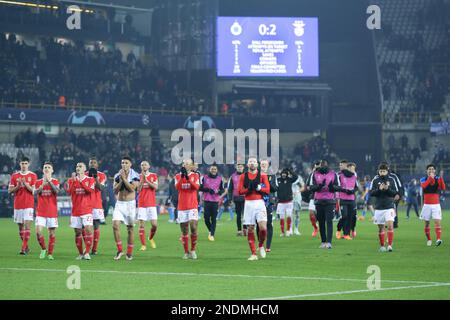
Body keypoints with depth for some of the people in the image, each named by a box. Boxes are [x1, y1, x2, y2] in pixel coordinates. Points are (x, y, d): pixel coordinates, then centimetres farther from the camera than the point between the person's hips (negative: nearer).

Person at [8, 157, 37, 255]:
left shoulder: (33, 176, 1)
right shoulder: (14, 176, 8)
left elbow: (34, 190, -6)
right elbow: (10, 191, 5)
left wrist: (25, 184, -19)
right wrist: (18, 186, -11)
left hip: (29, 205, -3)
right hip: (17, 205, 3)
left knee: (27, 225, -14)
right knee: (20, 226, 7)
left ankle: (23, 248, -18)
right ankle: (26, 247, 19)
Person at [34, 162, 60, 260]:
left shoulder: (55, 182, 4)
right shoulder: (38, 182, 7)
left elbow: (56, 191, -16)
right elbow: (36, 192, -10)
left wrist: (49, 181, -26)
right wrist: (43, 184, -25)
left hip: (52, 211, 0)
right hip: (41, 211, 0)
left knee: (52, 233, 0)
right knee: (38, 232, -13)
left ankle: (50, 254, 9)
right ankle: (43, 249, 9)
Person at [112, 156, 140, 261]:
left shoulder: (135, 176, -4)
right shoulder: (117, 175, 7)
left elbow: (132, 188, -17)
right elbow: (115, 190, 0)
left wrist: (124, 178, -17)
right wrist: (121, 180, -11)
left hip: (130, 204, -2)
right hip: (119, 204, 3)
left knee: (130, 228, 3)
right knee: (115, 225, -14)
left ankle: (129, 253, 12)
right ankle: (119, 250, -3)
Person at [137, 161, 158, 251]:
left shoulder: (154, 176, 6)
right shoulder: (139, 176, 7)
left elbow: (155, 187, -9)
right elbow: (138, 190, -2)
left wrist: (146, 180, -14)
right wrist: (142, 179, -11)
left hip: (151, 203, 0)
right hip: (141, 204, 0)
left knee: (154, 224, -5)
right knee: (141, 225, -6)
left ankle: (151, 238, 24)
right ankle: (143, 245, -2)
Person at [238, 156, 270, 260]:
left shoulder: (262, 175, 4)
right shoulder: (243, 176, 8)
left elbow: (268, 190, -1)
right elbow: (240, 191, 2)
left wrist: (259, 187, -16)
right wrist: (249, 188, -14)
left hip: (259, 202, -1)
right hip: (248, 204, 2)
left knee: (263, 227, -15)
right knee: (250, 229, 1)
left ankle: (261, 246, 13)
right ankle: (253, 254, 7)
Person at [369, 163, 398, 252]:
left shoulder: (391, 180, 1)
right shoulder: (375, 180, 2)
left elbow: (396, 193, 0)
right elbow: (371, 193, -3)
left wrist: (387, 189, -17)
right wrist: (379, 189, -19)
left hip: (389, 207, -1)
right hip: (379, 207, 1)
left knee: (390, 225, -16)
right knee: (381, 227, 8)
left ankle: (390, 245, -17)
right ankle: (382, 246, 19)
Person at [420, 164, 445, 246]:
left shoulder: (438, 179, 2)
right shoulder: (423, 179, 1)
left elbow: (443, 188, -15)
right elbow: (423, 186, -23)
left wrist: (441, 177, -25)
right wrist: (430, 178, -30)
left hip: (436, 204, 0)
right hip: (427, 205, 0)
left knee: (437, 221, -14)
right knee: (427, 223, 4)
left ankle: (438, 239, -23)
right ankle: (428, 239, 16)